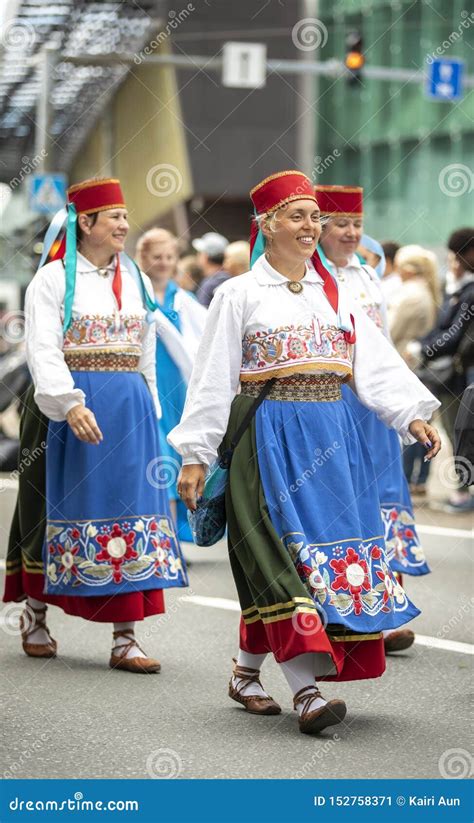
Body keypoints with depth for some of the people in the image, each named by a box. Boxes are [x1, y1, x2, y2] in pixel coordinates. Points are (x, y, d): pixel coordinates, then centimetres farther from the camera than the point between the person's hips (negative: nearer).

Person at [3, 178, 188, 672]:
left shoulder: (135, 280, 15)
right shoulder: (53, 279, -2)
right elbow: (42, 349, -13)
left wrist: (148, 412, 17)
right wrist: (70, 405, -26)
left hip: (129, 407, 5)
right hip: (68, 406, -4)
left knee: (129, 512, -2)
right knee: (58, 507, 3)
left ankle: (125, 640, -3)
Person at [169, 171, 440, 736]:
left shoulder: (333, 294, 14)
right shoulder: (240, 294, 2)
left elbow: (376, 362, 5)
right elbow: (212, 378, -1)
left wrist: (412, 416, -10)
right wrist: (194, 455, -6)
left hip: (333, 443, 5)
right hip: (269, 441, -5)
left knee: (333, 550, 5)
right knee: (283, 555, -13)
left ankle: (246, 672, 20)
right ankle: (305, 692, -20)